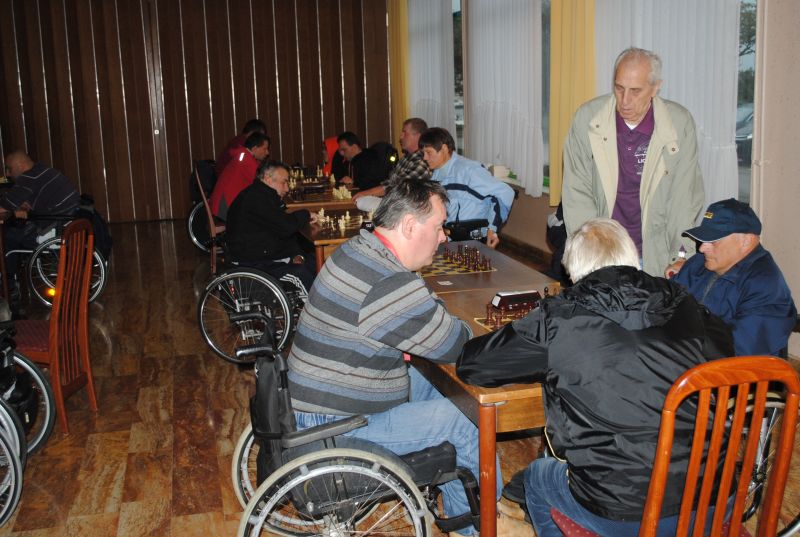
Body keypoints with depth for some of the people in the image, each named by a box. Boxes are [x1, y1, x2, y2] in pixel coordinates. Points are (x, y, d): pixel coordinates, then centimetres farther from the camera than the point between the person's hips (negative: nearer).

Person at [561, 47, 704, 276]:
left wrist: (682, 258, -4)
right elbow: (577, 192, 0)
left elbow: (685, 197, 2)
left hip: (656, 254, 0)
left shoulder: (680, 123, -3)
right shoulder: (587, 118, -3)